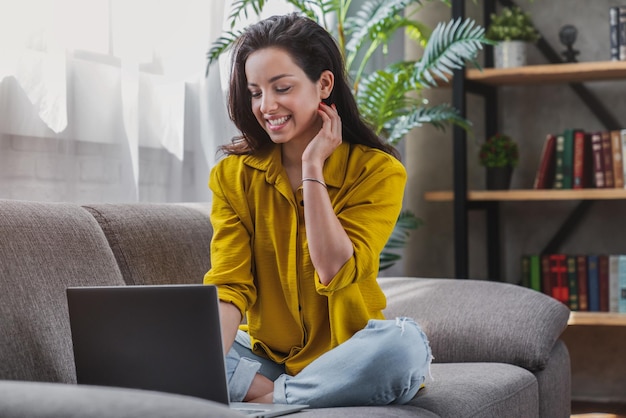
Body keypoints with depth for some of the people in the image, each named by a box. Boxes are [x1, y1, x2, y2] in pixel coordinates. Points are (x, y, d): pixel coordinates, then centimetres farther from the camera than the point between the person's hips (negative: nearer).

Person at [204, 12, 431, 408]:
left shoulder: (378, 170, -7)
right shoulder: (232, 175, 1)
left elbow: (334, 271, -19)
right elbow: (229, 286, -10)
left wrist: (312, 166, -15)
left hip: (345, 359, -1)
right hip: (263, 357, 2)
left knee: (403, 344, -36)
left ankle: (267, 400, -20)